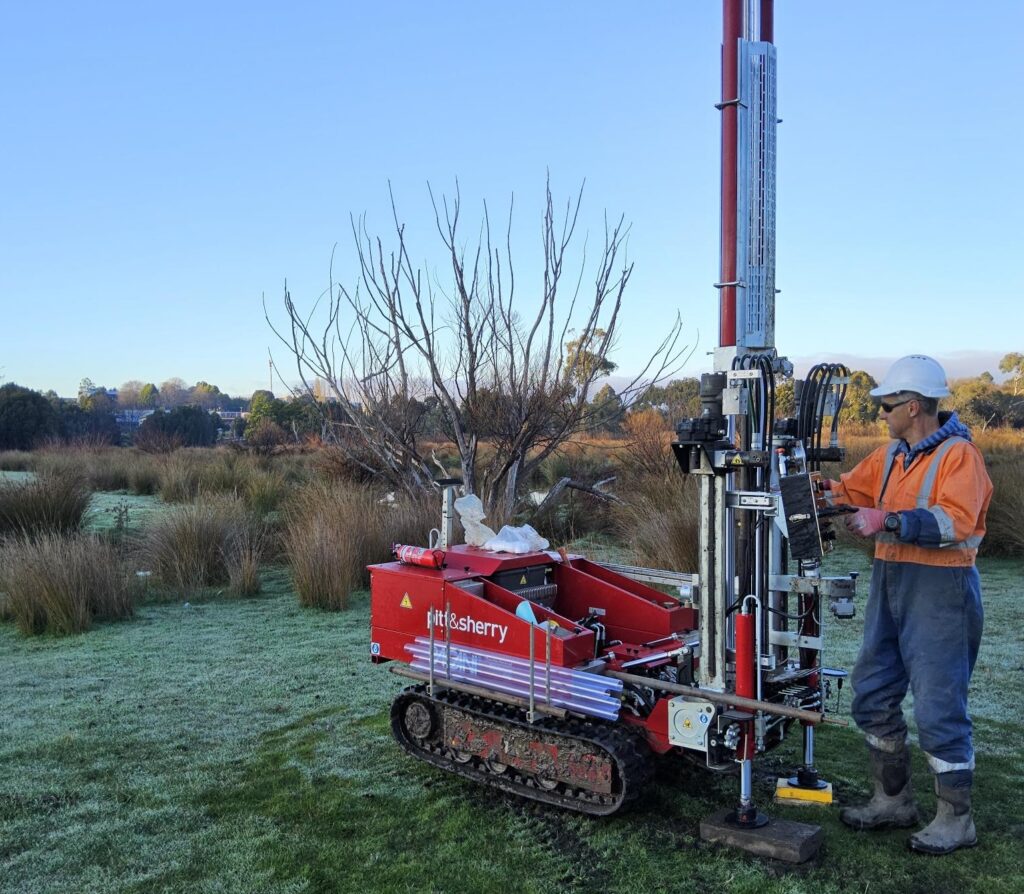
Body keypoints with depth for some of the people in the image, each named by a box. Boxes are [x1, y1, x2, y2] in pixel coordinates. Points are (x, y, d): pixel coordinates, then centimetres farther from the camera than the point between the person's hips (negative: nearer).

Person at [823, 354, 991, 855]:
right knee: (872, 696, 13)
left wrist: (887, 521, -31)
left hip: (940, 592, -9)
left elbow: (956, 522, -26)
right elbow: (850, 489, 17)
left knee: (939, 709, -3)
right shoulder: (892, 454, 12)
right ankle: (893, 801, 29)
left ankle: (955, 819, 14)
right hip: (890, 583, 9)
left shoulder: (959, 455, -13)